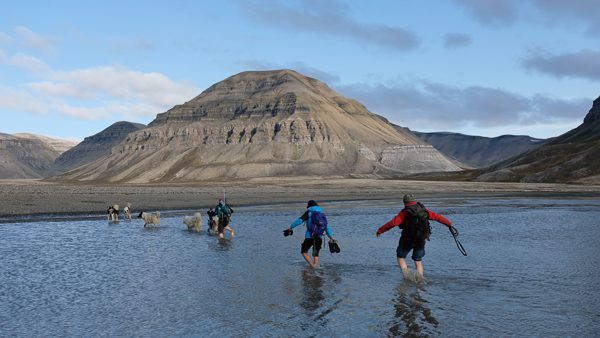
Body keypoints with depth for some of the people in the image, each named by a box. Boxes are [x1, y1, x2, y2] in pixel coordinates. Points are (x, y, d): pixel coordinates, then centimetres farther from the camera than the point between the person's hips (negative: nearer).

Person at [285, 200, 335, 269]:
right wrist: (331, 237, 19)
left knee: (304, 251, 8)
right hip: (319, 237, 5)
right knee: (316, 254, 18)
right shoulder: (321, 213, 17)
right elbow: (327, 226, 17)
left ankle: (312, 266, -10)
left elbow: (300, 220, -9)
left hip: (310, 236, -5)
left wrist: (290, 228, -7)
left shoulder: (309, 212, 3)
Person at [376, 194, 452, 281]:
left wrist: (380, 230, -10)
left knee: (400, 257, 16)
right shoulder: (423, 210, 3)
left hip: (407, 240, -4)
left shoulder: (405, 212, -10)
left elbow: (392, 223, -18)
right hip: (421, 240, 4)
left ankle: (406, 274, -3)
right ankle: (420, 279, 8)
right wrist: (448, 223, 22)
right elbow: (437, 217, 9)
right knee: (418, 261, 19)